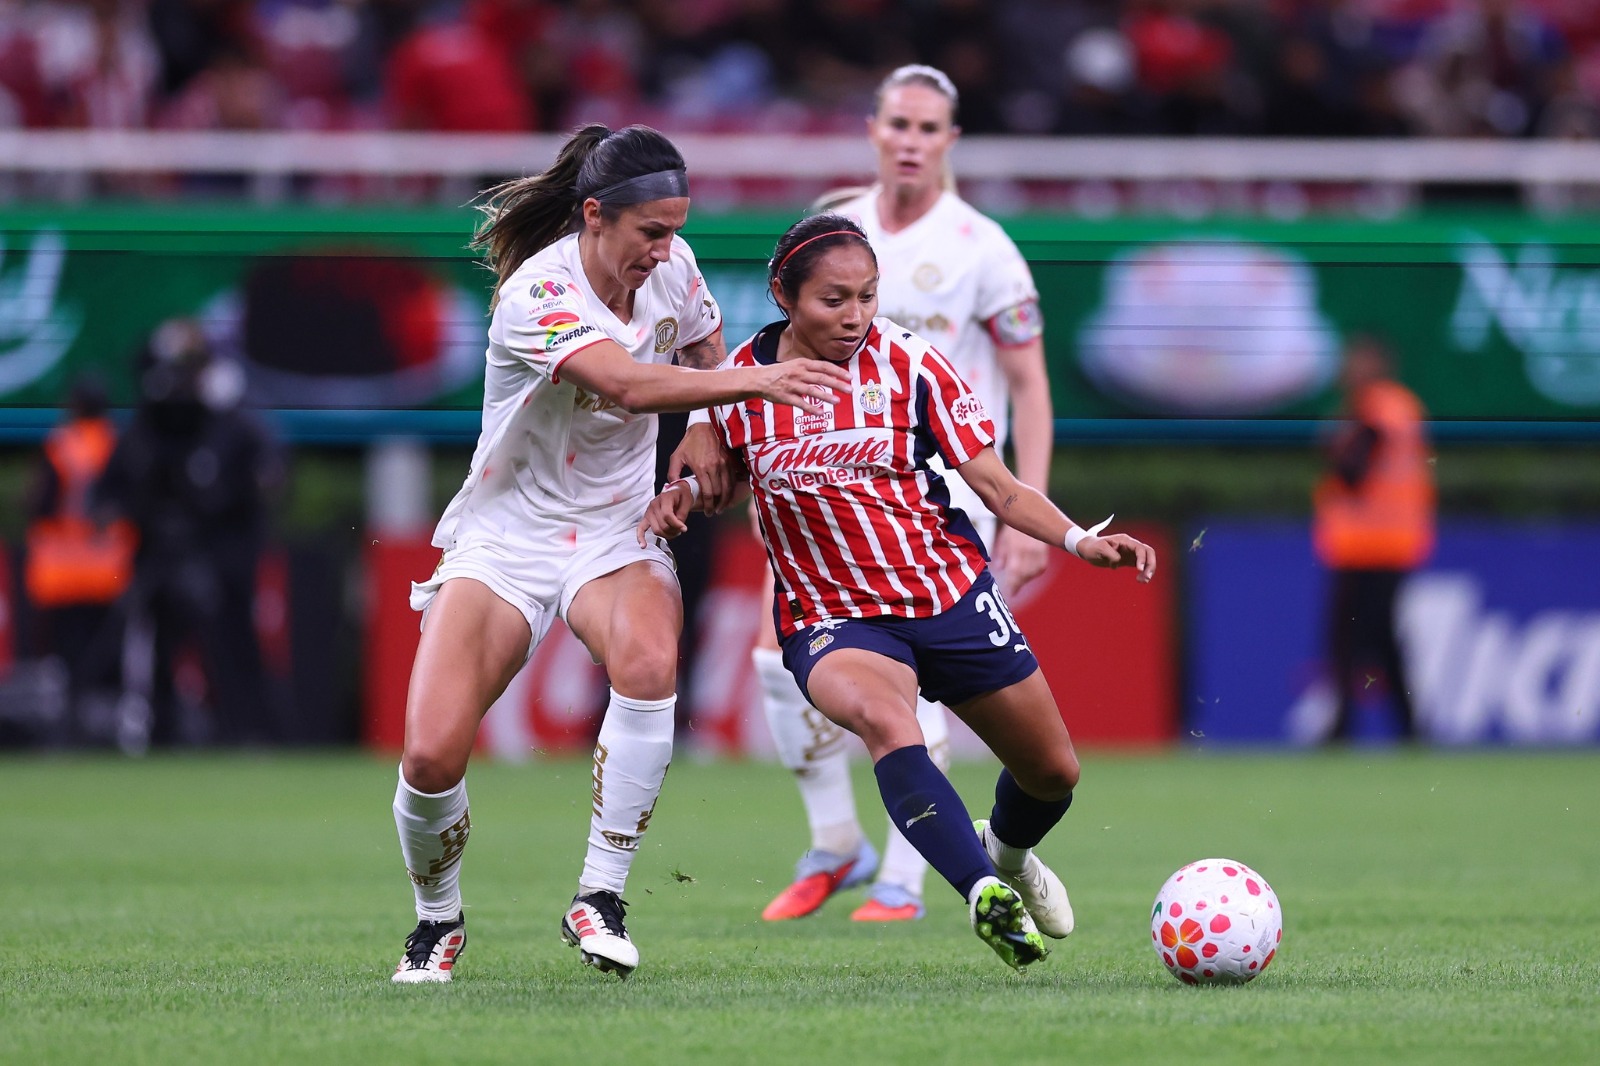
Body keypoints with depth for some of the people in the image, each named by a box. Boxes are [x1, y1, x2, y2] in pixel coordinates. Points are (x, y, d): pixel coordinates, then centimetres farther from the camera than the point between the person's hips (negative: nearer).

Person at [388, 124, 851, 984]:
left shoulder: (672, 266, -4)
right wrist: (757, 381, -47)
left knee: (647, 660, -33)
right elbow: (628, 385, -38)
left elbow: (705, 354, 17)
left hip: (617, 534, 4)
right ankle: (438, 918, 13)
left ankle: (598, 899, -19)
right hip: (505, 535, -3)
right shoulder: (537, 294, -23)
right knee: (431, 754, -18)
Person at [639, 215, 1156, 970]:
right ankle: (985, 896, -43)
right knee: (885, 721, -37)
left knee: (1052, 773, 10)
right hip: (830, 617, -2)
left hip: (950, 593, 2)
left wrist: (1079, 540, -20)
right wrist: (678, 496, -8)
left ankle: (1008, 854, 46)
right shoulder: (741, 379, -6)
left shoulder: (909, 362, -8)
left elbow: (998, 488, -5)